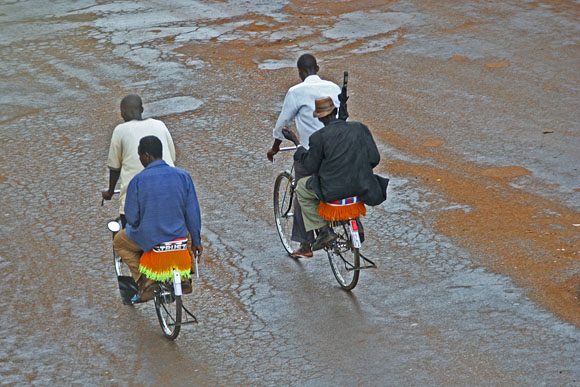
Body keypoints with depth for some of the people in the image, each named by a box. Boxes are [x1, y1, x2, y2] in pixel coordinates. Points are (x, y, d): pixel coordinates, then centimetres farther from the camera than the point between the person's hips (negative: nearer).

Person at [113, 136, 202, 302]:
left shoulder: (138, 181, -16)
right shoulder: (183, 176, -8)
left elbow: (132, 218, -10)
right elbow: (193, 212, -3)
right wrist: (196, 241, 9)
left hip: (147, 239, -3)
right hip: (178, 235, 3)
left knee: (119, 242, 29)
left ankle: (144, 278, 9)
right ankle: (185, 277, 32)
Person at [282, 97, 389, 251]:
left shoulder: (318, 137, -10)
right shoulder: (360, 128, 0)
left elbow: (312, 167, 1)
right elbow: (374, 159, 1)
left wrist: (296, 142, 8)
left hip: (333, 190, -4)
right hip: (362, 187, 4)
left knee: (301, 188, 24)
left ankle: (323, 230, 14)